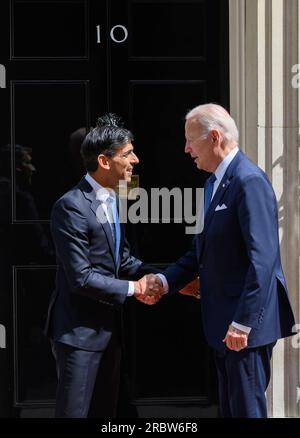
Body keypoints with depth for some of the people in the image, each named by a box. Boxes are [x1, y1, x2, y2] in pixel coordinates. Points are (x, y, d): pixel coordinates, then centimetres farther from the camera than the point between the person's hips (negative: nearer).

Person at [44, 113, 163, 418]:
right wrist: (132, 288, -14)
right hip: (79, 330, -9)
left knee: (106, 411, 16)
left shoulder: (110, 199, 8)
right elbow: (81, 277, -22)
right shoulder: (71, 206, -20)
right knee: (74, 411, -1)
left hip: (109, 325, 9)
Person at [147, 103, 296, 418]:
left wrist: (243, 322, -25)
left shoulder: (249, 182, -17)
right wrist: (165, 281, 5)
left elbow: (262, 259, -24)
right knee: (229, 407, 16)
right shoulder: (214, 183, 14)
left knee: (247, 408, -3)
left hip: (245, 322, -10)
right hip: (222, 321, 10)